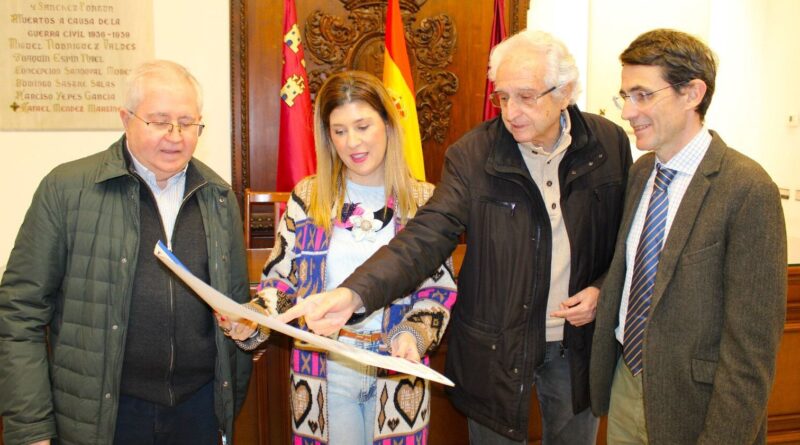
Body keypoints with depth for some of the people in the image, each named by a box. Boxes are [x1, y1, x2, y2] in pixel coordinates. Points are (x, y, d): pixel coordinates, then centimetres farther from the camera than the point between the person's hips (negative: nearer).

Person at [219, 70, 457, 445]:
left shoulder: (422, 201, -2)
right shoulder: (308, 197, -1)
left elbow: (438, 289, -1)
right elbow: (282, 281, 0)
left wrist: (414, 335, -18)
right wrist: (252, 319, -19)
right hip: (324, 369, 0)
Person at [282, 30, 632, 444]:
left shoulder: (610, 144, -6)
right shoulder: (472, 155, -14)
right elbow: (426, 235, -23)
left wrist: (602, 289, -10)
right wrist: (355, 293, -37)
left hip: (579, 340, 2)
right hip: (497, 346, -2)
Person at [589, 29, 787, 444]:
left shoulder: (747, 190, -19)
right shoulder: (638, 173, 3)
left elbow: (752, 342, -19)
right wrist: (598, 294, 0)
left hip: (690, 405, -6)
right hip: (626, 384, 7)